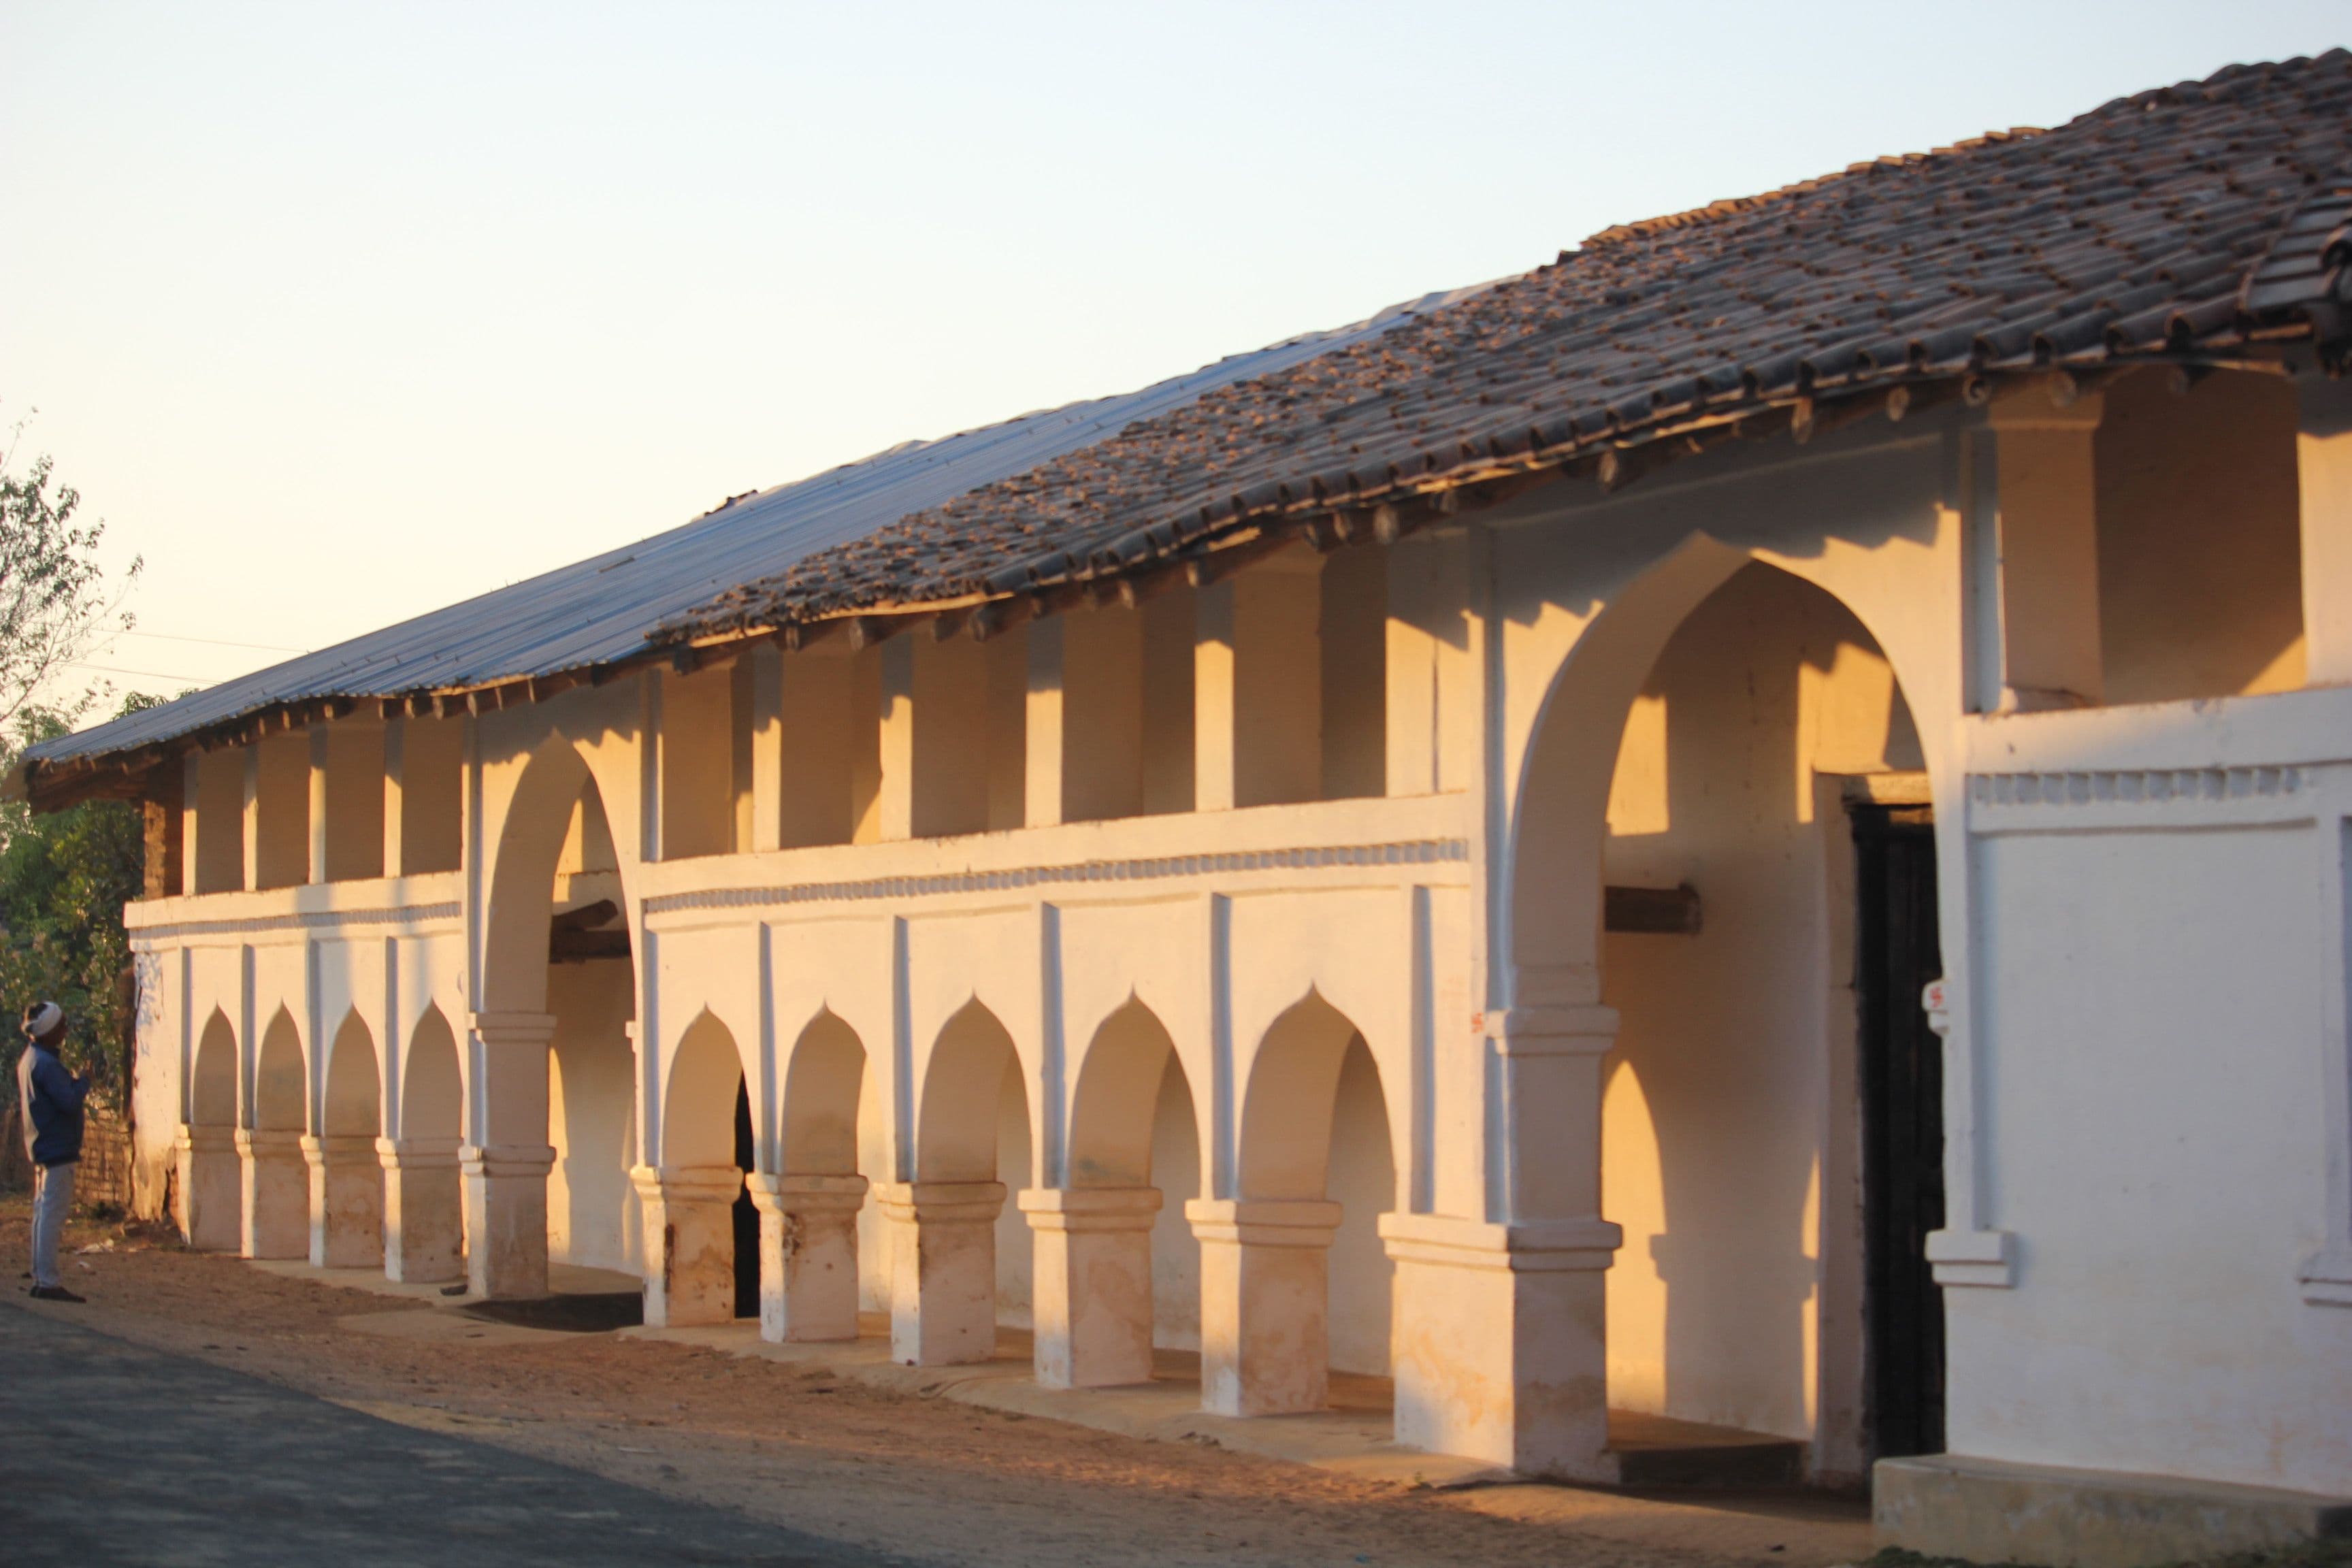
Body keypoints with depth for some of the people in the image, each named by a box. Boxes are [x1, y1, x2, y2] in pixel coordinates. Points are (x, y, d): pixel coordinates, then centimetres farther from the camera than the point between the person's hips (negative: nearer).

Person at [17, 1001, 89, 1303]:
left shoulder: (28, 1059, 13)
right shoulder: (46, 1064, -18)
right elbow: (69, 1102, -24)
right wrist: (83, 1083, -5)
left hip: (41, 1149, 10)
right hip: (58, 1149, -10)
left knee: (43, 1214, 14)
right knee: (52, 1215, -10)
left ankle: (39, 1278, 18)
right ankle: (47, 1281, -11)